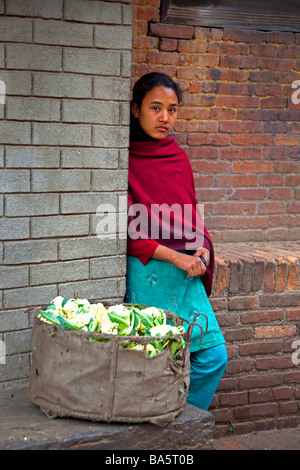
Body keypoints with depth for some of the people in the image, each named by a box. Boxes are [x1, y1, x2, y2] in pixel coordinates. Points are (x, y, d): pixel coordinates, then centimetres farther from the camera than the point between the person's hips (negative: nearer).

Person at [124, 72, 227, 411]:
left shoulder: (178, 157, 13)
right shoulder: (125, 160, -6)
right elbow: (125, 230, -9)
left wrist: (202, 251, -1)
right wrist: (173, 256, -15)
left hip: (187, 274, 6)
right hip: (146, 273, -6)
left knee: (213, 357, 3)